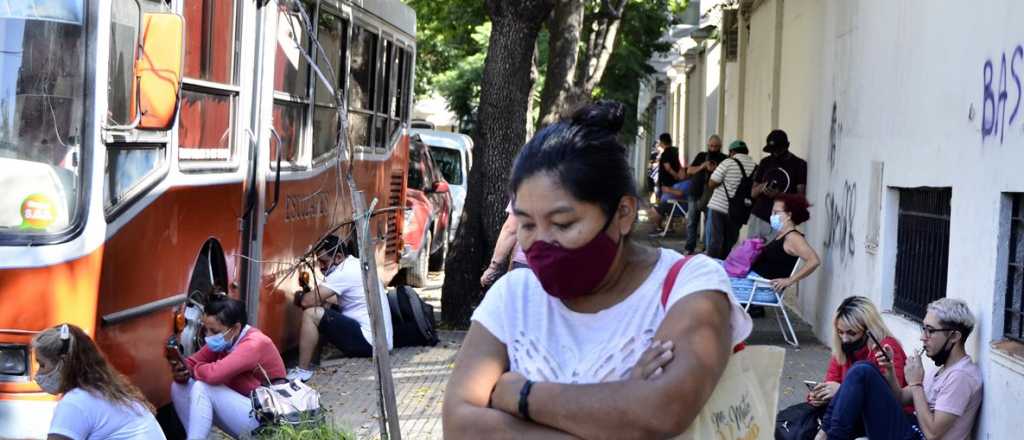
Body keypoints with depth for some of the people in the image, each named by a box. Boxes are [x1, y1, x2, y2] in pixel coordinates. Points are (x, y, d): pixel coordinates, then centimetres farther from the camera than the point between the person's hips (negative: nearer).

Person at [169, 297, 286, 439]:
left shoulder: (255, 344, -25)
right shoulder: (224, 341, 1)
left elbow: (214, 374, -35)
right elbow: (193, 362, 6)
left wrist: (192, 370, -14)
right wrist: (180, 371, -18)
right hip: (240, 408, 9)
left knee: (202, 387, -23)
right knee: (179, 387, 0)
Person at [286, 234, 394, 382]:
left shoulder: (344, 272, -17)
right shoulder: (355, 265, 13)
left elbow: (307, 301, -19)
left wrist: (297, 298, 4)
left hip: (369, 342, -11)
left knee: (311, 314, -12)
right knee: (325, 307, 21)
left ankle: (303, 370, -4)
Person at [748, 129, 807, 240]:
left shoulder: (799, 165, 0)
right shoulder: (765, 163, 14)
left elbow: (801, 196, -4)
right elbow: (753, 192, 15)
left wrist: (780, 195, -20)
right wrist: (760, 188, -8)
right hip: (757, 218, 4)